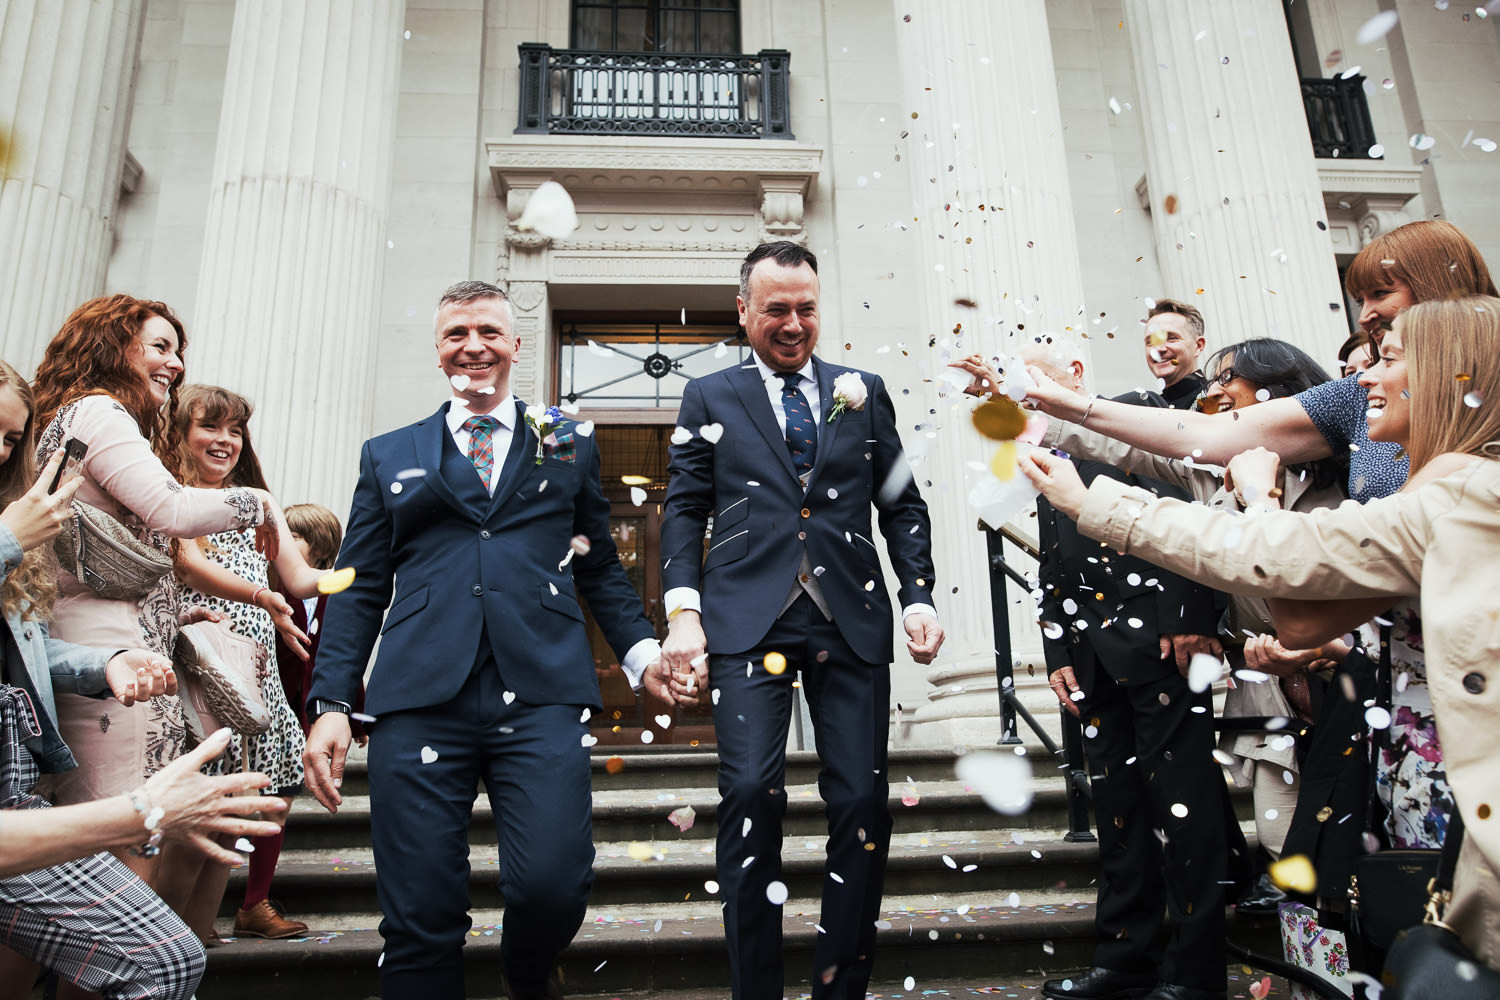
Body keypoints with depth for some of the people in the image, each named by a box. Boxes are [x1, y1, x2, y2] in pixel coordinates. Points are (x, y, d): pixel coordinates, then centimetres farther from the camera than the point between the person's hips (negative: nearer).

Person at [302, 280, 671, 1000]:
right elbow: (359, 589, 14)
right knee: (420, 919, -3)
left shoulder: (570, 448, 18)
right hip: (420, 701, 1)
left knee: (552, 885, -12)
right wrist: (331, 703, 4)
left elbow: (600, 569, 18)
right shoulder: (388, 456, 18)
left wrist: (641, 651, 3)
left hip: (541, 698, 0)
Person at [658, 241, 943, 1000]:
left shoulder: (862, 392, 16)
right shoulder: (710, 397, 13)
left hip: (851, 619, 2)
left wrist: (918, 596, 4)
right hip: (747, 617, -1)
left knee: (862, 802, 0)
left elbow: (902, 504, 16)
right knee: (751, 795, -12)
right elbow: (684, 510, 8)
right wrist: (682, 612, -4)